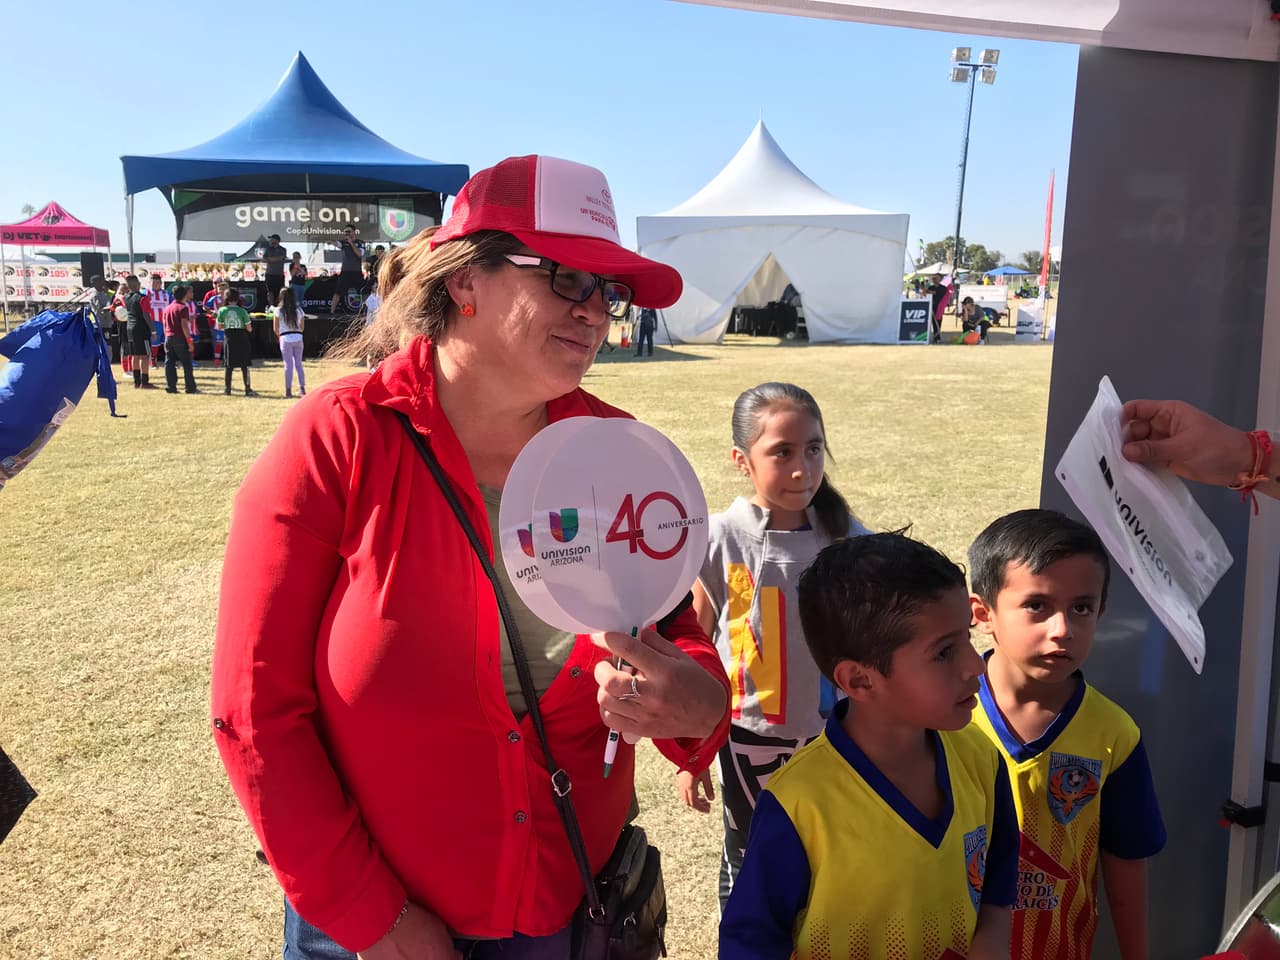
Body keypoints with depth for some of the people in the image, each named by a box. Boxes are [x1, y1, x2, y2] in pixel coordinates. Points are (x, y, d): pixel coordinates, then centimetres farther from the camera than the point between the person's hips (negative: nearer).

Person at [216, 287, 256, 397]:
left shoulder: (222, 310, -2)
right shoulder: (242, 311, -6)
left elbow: (219, 327, 6)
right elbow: (249, 329, -4)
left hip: (229, 339, 1)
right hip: (241, 339, -1)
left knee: (228, 365, 10)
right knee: (244, 365, 2)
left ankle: (228, 389, 13)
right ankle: (247, 389, -4)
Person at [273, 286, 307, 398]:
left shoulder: (278, 310, -4)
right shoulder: (299, 310, 5)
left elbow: (275, 328, 0)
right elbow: (302, 327, 9)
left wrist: (279, 337, 17)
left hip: (286, 338, -2)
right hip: (298, 338, 3)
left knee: (288, 365, 2)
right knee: (299, 364, 10)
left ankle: (288, 390, 3)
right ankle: (302, 389, 8)